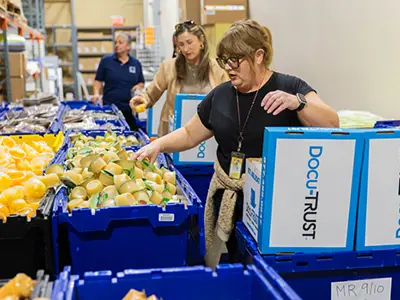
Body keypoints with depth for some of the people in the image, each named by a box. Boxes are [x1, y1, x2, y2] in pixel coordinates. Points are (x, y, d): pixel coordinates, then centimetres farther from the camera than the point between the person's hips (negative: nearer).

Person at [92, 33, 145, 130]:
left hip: (130, 109, 2)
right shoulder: (106, 60, 2)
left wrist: (138, 86, -5)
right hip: (109, 107, -2)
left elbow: (141, 83, 17)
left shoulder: (136, 63, 8)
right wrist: (96, 94, -11)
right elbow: (98, 80, 6)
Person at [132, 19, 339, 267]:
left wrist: (297, 102, -32)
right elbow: (190, 135, 15)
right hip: (229, 200, 4)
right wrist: (158, 145, -1)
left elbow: (332, 125, -17)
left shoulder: (289, 88, -7)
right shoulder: (220, 95, 6)